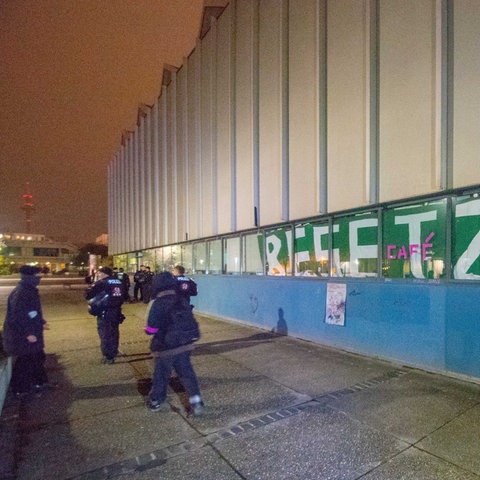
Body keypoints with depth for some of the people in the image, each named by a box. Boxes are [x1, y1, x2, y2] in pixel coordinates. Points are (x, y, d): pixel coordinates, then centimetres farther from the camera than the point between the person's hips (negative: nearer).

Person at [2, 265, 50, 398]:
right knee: (24, 361, 6)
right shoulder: (20, 293, -25)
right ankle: (21, 389, 23)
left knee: (37, 357, 19)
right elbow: (17, 316, -27)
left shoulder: (30, 291, 5)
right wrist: (27, 333, -26)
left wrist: (41, 322, 19)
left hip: (32, 331, 10)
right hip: (22, 335, -10)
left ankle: (39, 382, 34)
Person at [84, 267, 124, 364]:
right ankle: (113, 353, 32)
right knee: (114, 333, 19)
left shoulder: (101, 283, -12)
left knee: (105, 334, 6)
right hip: (117, 312, 6)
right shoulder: (119, 282, 6)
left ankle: (108, 357, 11)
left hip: (105, 313, -6)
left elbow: (88, 295, -13)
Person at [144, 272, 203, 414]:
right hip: (183, 345, 4)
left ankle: (156, 401, 33)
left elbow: (150, 330, -14)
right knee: (187, 373, 13)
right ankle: (196, 402, 10)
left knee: (161, 375, 14)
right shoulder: (183, 301, -2)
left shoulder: (156, 304, -16)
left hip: (164, 348, -3)